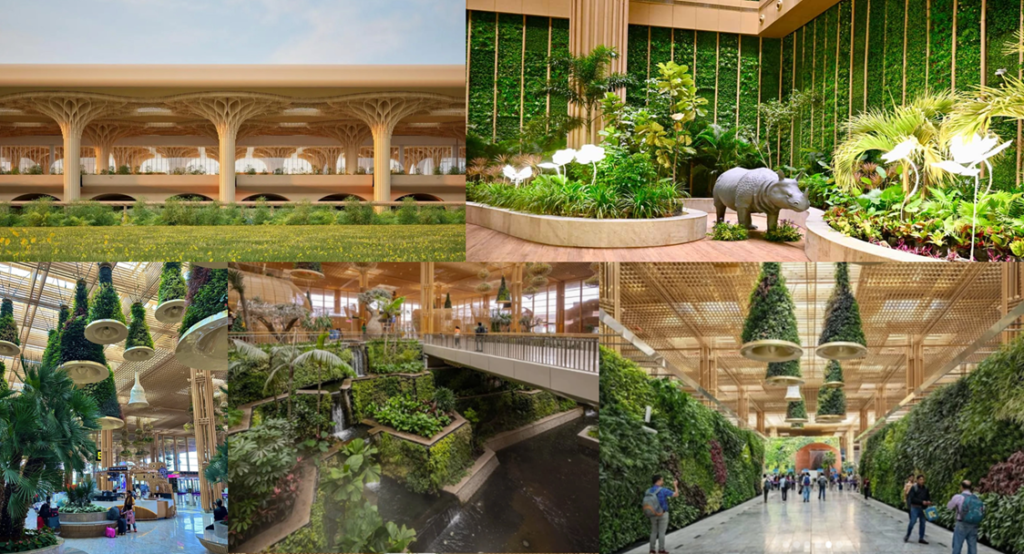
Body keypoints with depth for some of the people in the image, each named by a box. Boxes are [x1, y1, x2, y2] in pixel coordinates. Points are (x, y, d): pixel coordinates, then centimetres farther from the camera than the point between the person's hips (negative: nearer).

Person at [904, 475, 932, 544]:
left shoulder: (925, 488, 8)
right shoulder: (914, 488, -8)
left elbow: (928, 496, 18)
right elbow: (912, 498, -14)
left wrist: (929, 501, -5)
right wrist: (922, 502, -20)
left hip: (922, 508, 5)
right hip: (915, 507, -5)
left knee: (923, 522, 6)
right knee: (912, 522, -8)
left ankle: (921, 538, 14)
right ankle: (907, 536, 10)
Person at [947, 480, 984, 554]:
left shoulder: (958, 497, -9)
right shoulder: (976, 498, 4)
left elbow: (949, 507, 5)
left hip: (962, 525, -4)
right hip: (973, 526, 4)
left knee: (957, 547, 6)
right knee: (972, 548, 8)